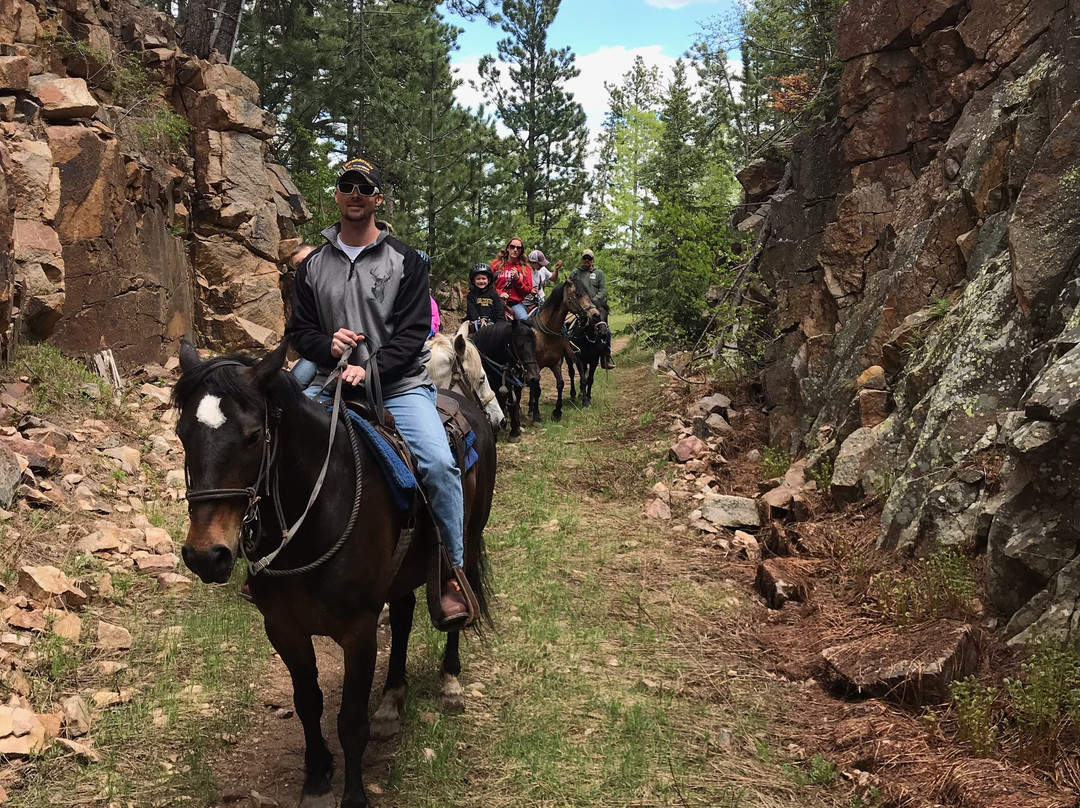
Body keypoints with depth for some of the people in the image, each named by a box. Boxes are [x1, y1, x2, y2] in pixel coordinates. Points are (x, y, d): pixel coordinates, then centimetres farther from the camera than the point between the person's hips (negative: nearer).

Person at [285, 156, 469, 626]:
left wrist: (372, 369, -19)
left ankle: (453, 574, -13)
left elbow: (413, 332, -4)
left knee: (438, 463, -28)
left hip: (399, 387, -3)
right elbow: (298, 329, 15)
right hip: (333, 387, 3)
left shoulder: (405, 261, 4)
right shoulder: (313, 265, 13)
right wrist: (326, 344, -9)